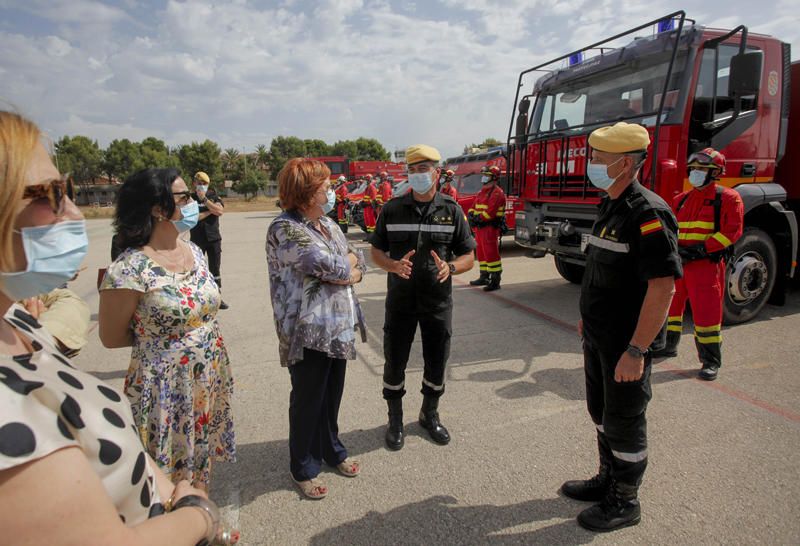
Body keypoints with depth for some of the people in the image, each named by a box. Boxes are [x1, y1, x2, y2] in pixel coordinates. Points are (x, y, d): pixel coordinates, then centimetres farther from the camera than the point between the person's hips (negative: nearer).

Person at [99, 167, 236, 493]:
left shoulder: (194, 251, 1)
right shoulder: (129, 269, -20)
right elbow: (112, 338, -9)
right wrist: (157, 332, -2)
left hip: (210, 382, 6)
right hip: (166, 389, -6)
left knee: (202, 460, 22)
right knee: (171, 472, 12)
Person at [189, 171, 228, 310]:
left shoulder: (213, 196, 6)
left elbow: (220, 211, -12)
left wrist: (205, 199, -14)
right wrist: (210, 211, -9)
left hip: (214, 238, 2)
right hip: (197, 240, -1)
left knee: (215, 268, 5)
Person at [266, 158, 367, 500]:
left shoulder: (327, 224, 10)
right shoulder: (284, 229, -16)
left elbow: (358, 264, 6)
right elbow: (329, 266, -24)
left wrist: (343, 270, -14)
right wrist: (350, 261, -4)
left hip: (338, 327, 7)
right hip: (308, 332, -7)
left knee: (332, 395, 20)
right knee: (308, 400, 9)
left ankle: (330, 450, 41)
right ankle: (303, 468, 29)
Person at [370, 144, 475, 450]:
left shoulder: (452, 211, -1)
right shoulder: (392, 209, -1)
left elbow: (468, 257, 0)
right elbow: (376, 251, 3)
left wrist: (450, 268, -22)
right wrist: (394, 265, -19)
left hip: (438, 302, 1)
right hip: (400, 301, 0)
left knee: (437, 362, 12)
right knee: (395, 362, 9)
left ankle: (430, 414, 37)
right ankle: (395, 420, 31)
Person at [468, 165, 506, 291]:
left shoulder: (497, 193, -11)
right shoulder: (482, 192, 19)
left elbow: (491, 211, -21)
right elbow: (474, 206, 17)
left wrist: (479, 218, -20)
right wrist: (472, 214, -2)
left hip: (490, 227, -10)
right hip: (480, 227, 10)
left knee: (491, 253, -10)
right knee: (481, 252, 15)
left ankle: (495, 280, -6)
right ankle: (484, 277, 26)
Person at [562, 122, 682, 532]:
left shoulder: (647, 213, -21)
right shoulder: (609, 208, 8)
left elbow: (662, 287, -25)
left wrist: (636, 351, -25)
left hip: (625, 344, -9)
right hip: (598, 338, 9)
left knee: (624, 421, 7)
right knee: (601, 411, 21)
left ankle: (625, 502, 27)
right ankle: (608, 479, 40)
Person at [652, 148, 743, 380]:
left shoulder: (728, 198, -1)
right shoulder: (681, 199, 15)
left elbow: (732, 230, -10)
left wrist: (702, 249, -18)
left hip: (706, 265, -6)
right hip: (677, 263, 6)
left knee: (706, 311, -5)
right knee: (670, 304, 13)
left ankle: (711, 361, 6)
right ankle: (668, 345, 30)